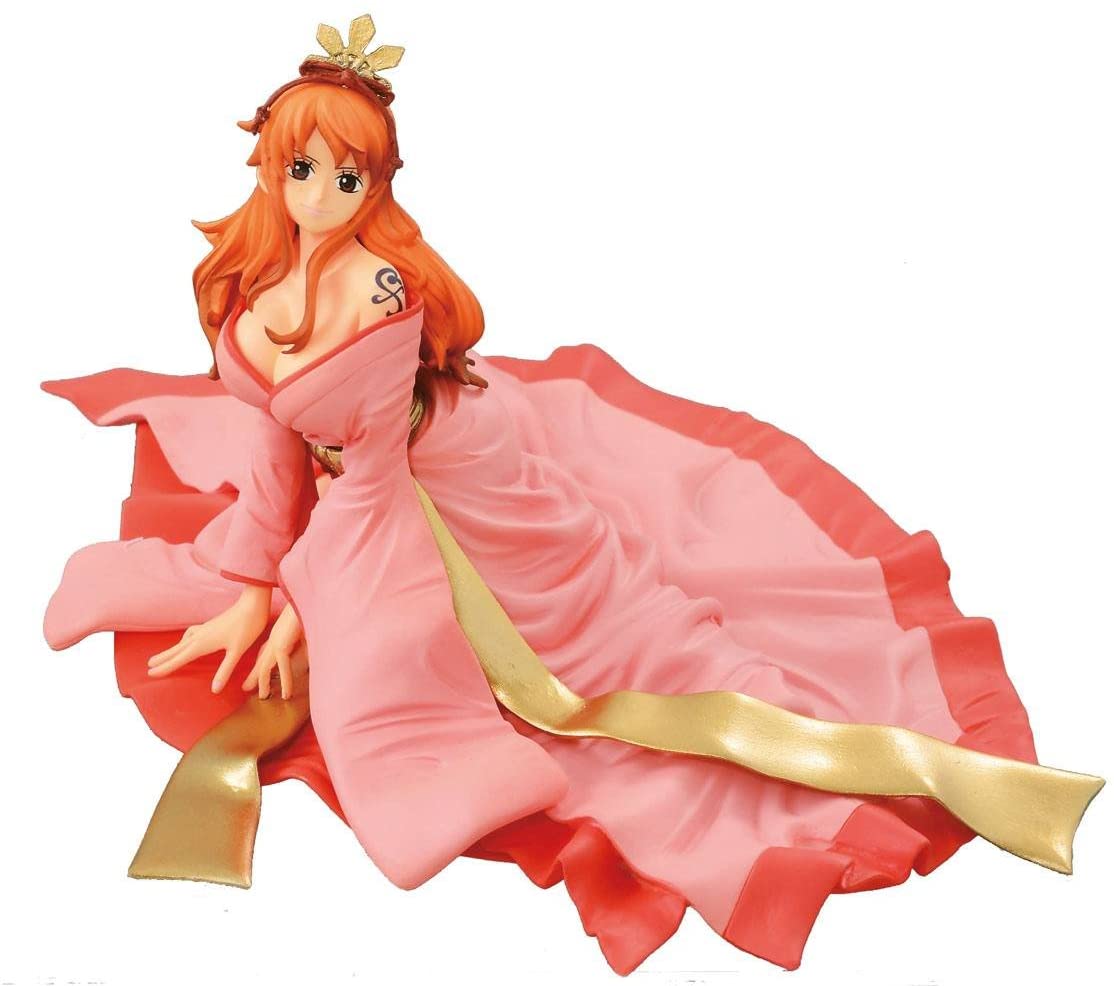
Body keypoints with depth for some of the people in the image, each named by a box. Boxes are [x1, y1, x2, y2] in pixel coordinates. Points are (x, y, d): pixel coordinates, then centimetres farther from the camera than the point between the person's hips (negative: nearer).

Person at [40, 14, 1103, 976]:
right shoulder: (245, 283, -5)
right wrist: (258, 586, -6)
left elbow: (371, 471, -23)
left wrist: (286, 608, -18)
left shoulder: (376, 290, -27)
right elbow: (271, 437, -1)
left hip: (451, 483, -8)